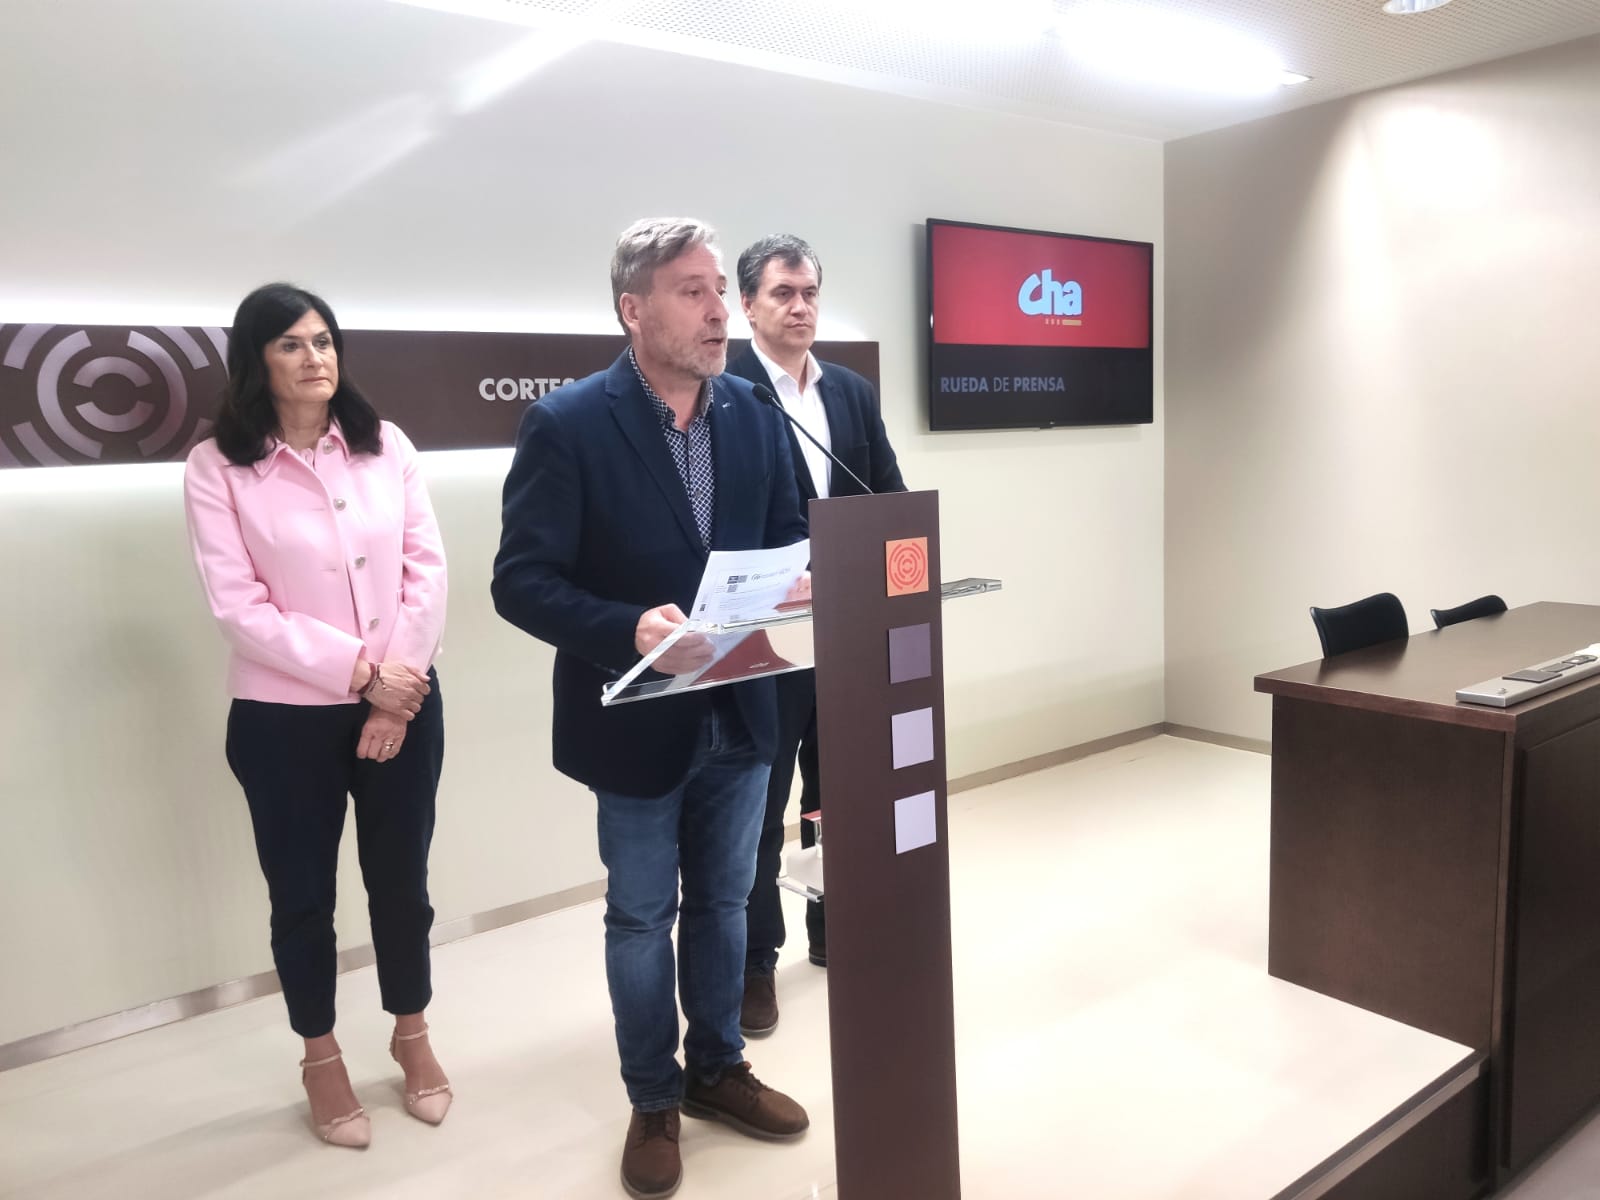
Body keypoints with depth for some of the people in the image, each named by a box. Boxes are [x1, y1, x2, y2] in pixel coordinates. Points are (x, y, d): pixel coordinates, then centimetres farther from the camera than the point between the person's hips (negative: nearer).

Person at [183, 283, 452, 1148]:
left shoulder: (386, 445, 2)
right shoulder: (216, 467, -6)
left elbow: (427, 570, -2)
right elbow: (238, 606, -12)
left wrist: (395, 693, -10)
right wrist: (360, 671, -17)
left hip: (404, 705, 2)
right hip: (284, 718, -2)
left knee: (401, 880, 15)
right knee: (302, 895, 13)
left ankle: (411, 1034, 37)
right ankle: (321, 1058, 35)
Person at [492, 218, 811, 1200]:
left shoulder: (755, 417, 0)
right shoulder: (567, 425, -15)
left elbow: (788, 540, 8)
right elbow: (521, 581, -17)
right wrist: (629, 631, -33)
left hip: (740, 712, 5)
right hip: (639, 722, -4)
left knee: (723, 904, 20)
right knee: (642, 919, 14)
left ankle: (718, 1068, 42)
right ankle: (654, 1101, 35)